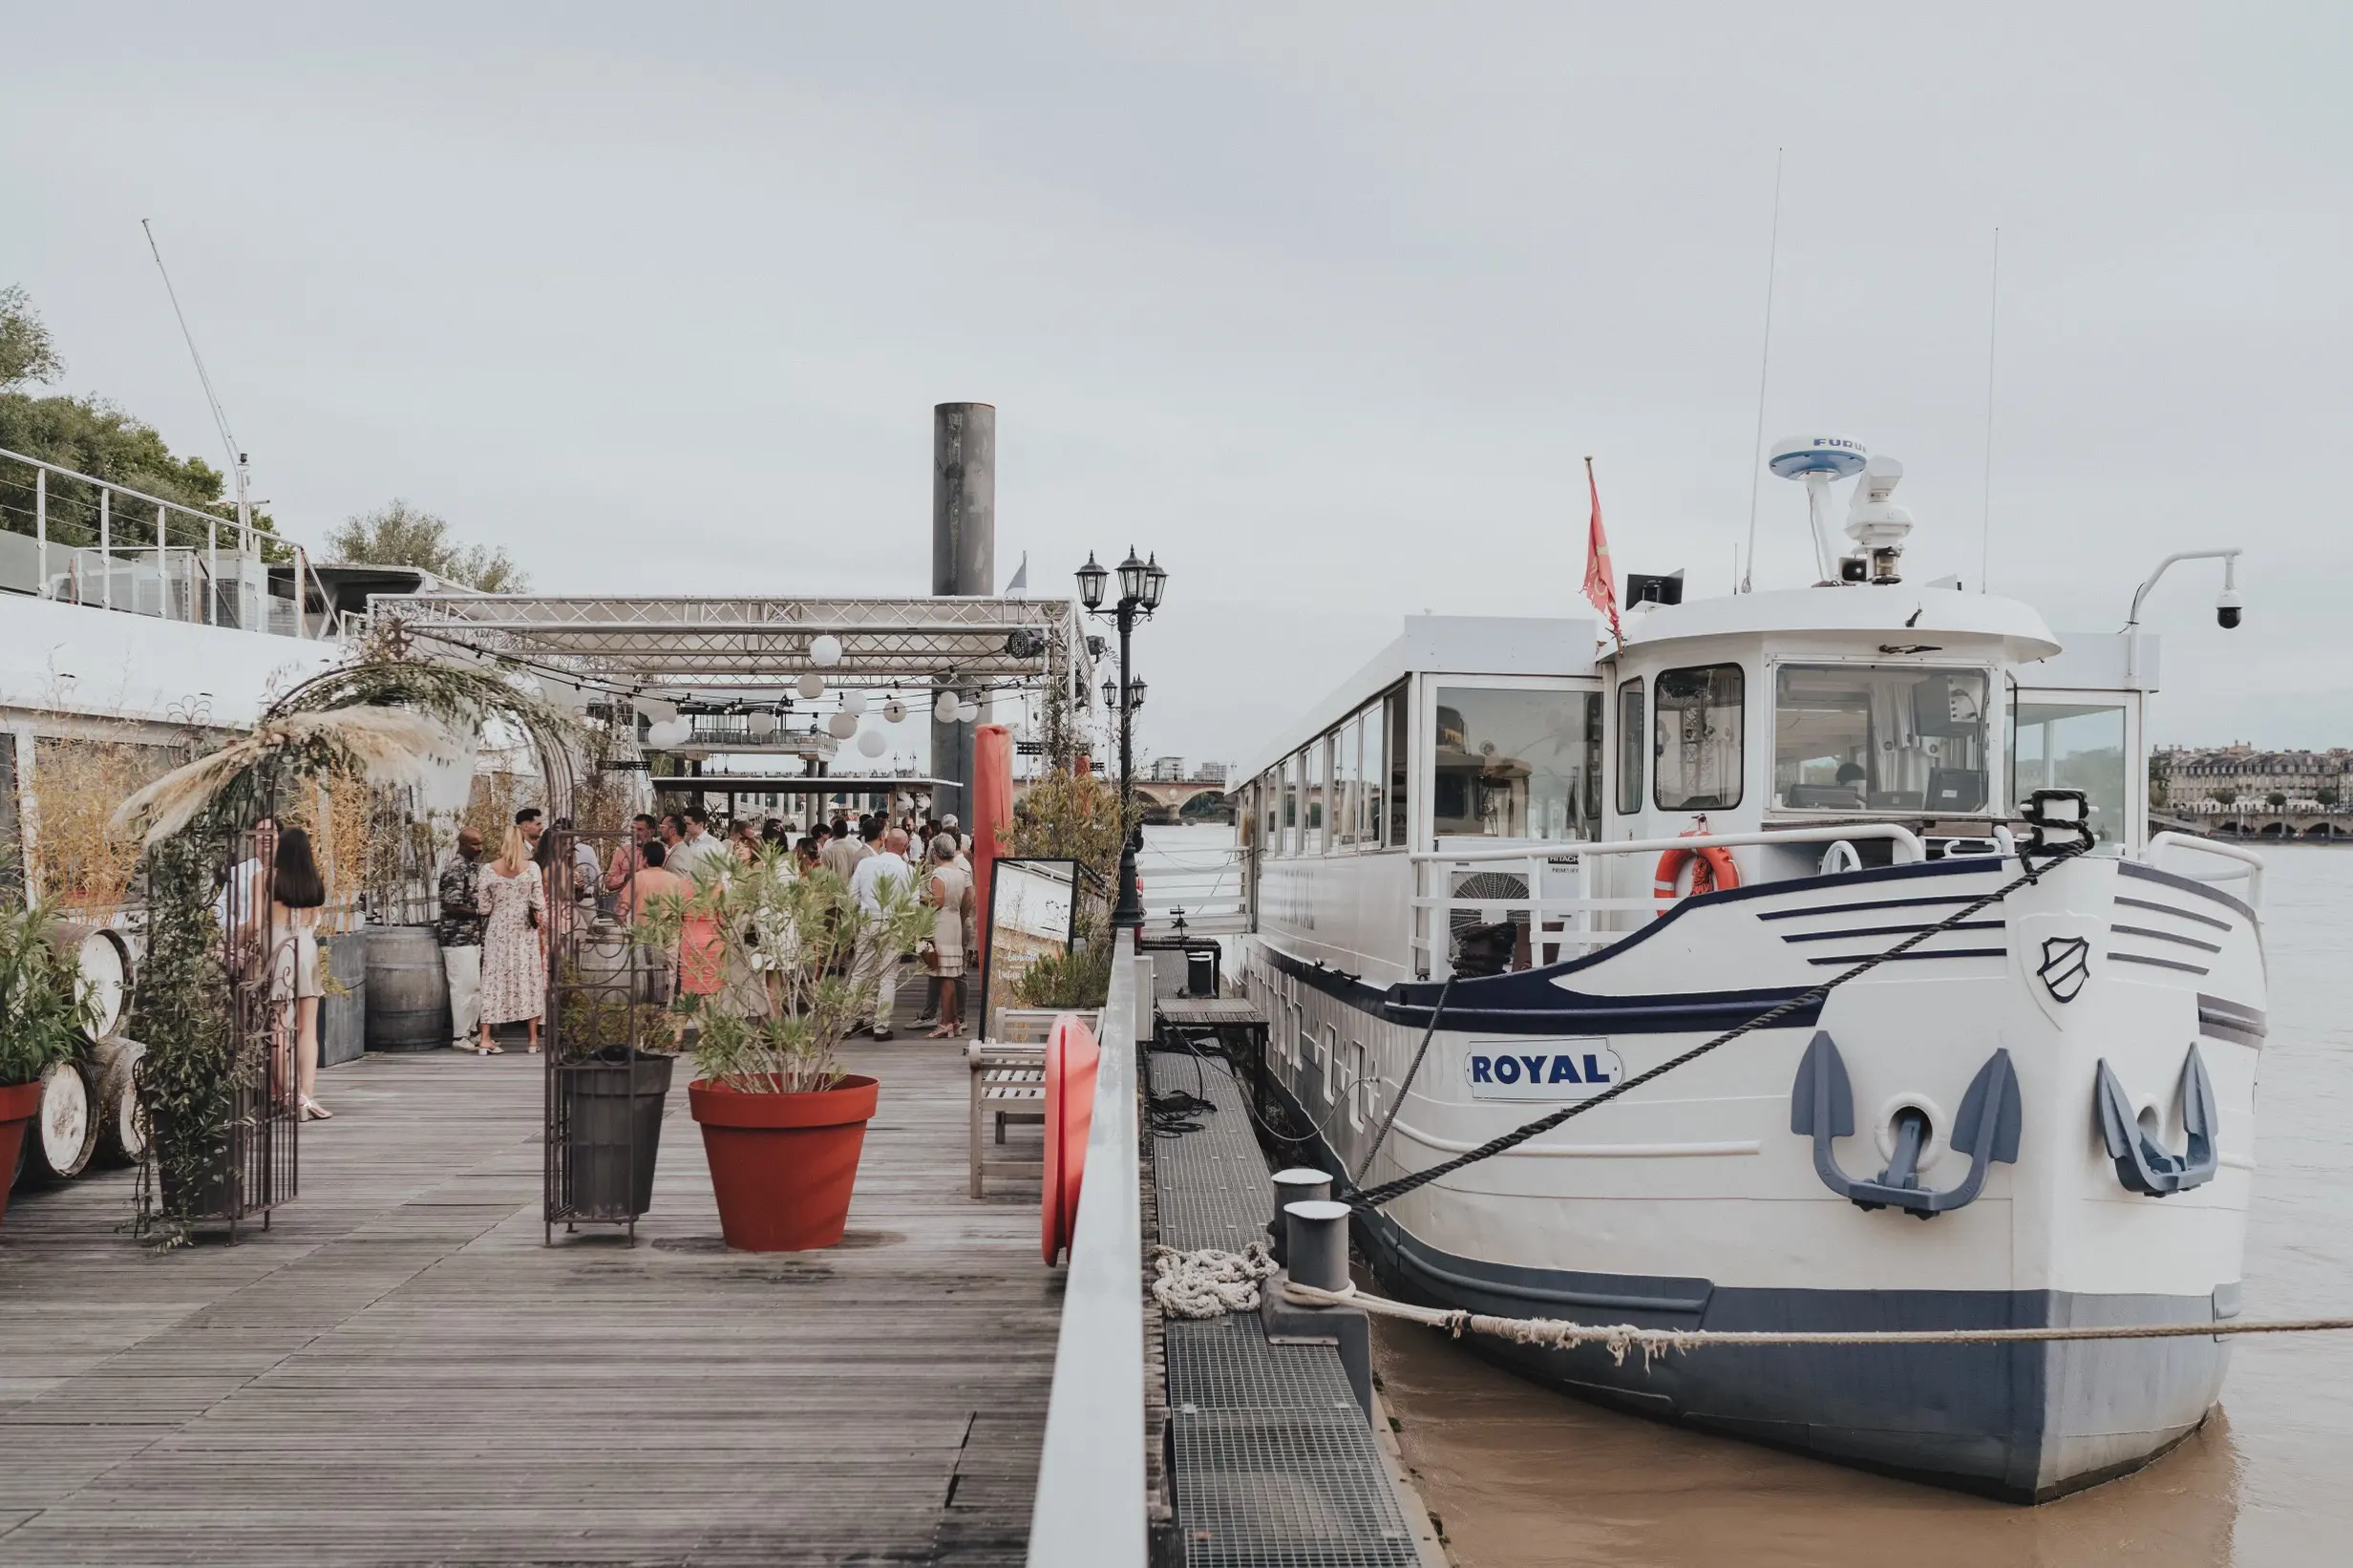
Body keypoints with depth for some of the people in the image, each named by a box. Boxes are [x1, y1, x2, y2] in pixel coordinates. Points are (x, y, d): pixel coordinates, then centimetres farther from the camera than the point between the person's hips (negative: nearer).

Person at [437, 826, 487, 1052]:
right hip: (458, 937, -9)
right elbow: (452, 906, -20)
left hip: (474, 936, 9)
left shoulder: (475, 865, 13)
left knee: (475, 985, 13)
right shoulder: (456, 869, -15)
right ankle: (460, 1036, 0)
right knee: (465, 986, -6)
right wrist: (479, 912, -13)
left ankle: (472, 1031, 22)